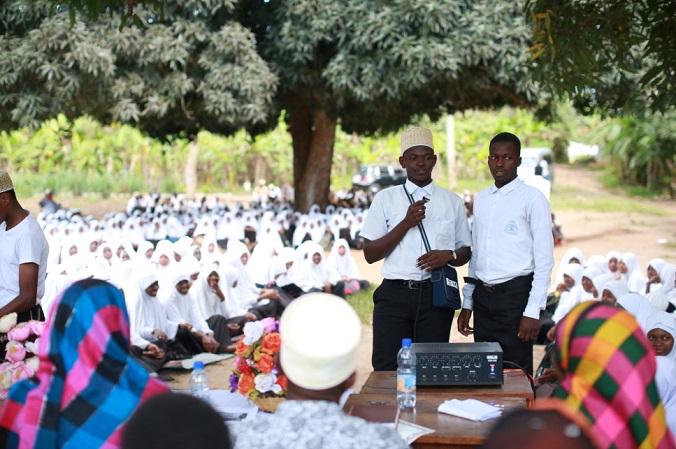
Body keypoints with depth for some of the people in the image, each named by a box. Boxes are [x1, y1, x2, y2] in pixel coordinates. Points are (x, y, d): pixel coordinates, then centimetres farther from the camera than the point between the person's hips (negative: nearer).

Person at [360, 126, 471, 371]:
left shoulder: (452, 201, 12)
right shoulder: (385, 199, 7)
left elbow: (465, 252, 17)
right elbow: (370, 254, 1)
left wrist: (449, 256, -6)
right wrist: (406, 224, -10)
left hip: (435, 295, 1)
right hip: (395, 294, -1)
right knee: (387, 369, -5)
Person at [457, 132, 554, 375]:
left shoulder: (532, 198, -5)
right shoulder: (481, 199, 13)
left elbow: (544, 260, -8)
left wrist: (533, 311, -14)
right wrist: (467, 303, 14)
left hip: (515, 294, -6)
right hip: (483, 297, 6)